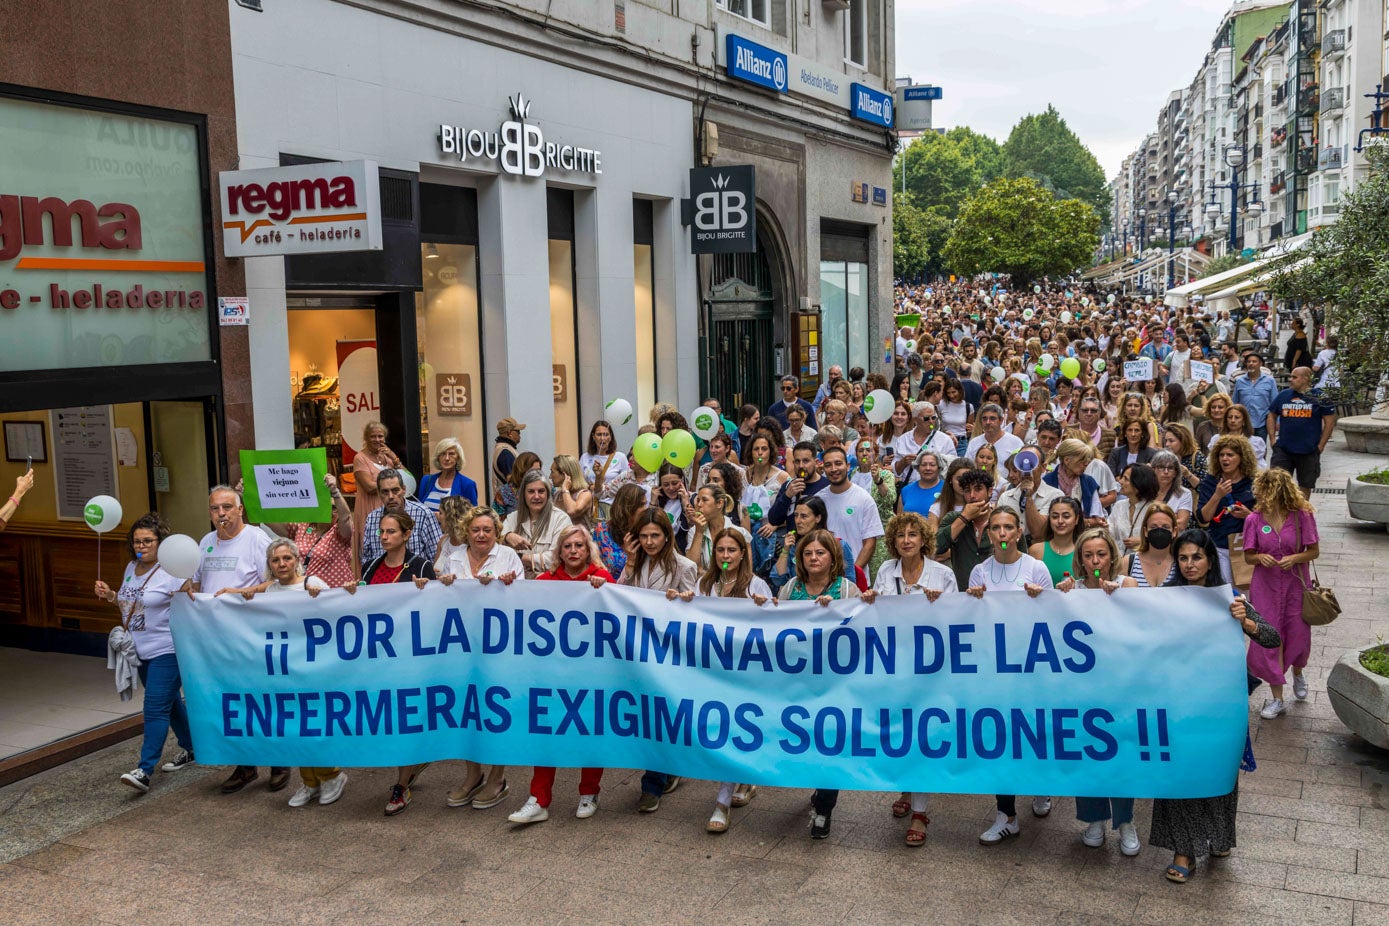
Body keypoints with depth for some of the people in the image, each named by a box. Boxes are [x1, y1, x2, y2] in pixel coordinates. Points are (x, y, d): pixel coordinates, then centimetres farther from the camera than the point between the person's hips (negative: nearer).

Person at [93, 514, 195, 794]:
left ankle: (145, 770, -13)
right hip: (141, 652, 9)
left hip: (167, 652, -9)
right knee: (170, 703, 20)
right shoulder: (131, 567, 9)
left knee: (155, 709, -11)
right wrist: (110, 596, 5)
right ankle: (189, 749, 35)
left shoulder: (172, 572, -16)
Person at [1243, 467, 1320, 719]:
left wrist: (1295, 558, -19)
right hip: (1265, 586, 1)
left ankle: (1297, 673, 45)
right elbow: (1248, 556, 3)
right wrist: (1261, 557, -19)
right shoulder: (1254, 519, -4)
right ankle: (1277, 699, 11)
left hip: (1296, 584, -1)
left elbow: (1314, 551, -1)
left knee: (1299, 637, 8)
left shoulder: (1302, 516, -9)